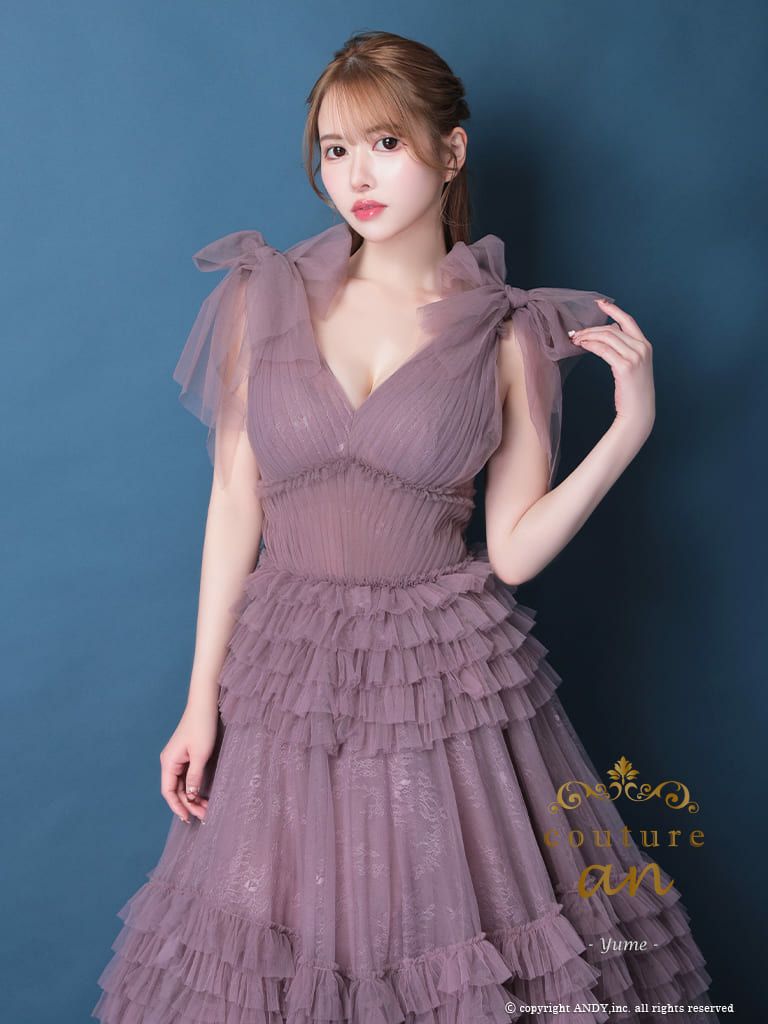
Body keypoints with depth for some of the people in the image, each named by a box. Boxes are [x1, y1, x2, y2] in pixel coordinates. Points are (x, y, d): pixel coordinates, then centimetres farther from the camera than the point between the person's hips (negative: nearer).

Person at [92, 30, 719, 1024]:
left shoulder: (512, 335, -2)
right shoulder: (264, 299, 1)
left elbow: (513, 551, -4)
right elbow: (235, 501, 3)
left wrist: (630, 427, -13)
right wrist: (201, 698, 3)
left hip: (451, 679, -1)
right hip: (290, 673, 1)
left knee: (463, 942, 5)